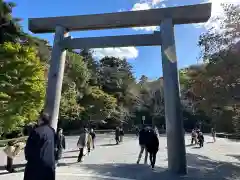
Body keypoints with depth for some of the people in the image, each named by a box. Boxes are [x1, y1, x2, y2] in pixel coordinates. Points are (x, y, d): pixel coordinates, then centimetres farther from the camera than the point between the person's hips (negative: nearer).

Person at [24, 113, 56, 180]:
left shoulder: (36, 131, -18)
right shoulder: (52, 131, 3)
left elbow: (29, 147, -10)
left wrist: (28, 157, 7)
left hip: (37, 163, -6)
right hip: (50, 163, 6)